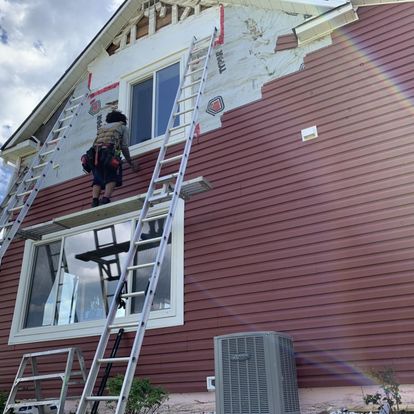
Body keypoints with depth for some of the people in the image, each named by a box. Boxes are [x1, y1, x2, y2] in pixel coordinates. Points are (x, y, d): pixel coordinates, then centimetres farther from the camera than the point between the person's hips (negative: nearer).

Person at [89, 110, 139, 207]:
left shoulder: (103, 127, 37)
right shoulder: (123, 127, 25)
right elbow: (124, 147, 14)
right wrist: (131, 163, 21)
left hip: (95, 151, 4)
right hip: (109, 151, -4)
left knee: (98, 178, 6)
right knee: (112, 177, -3)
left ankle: (95, 200, -13)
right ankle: (106, 198, -24)